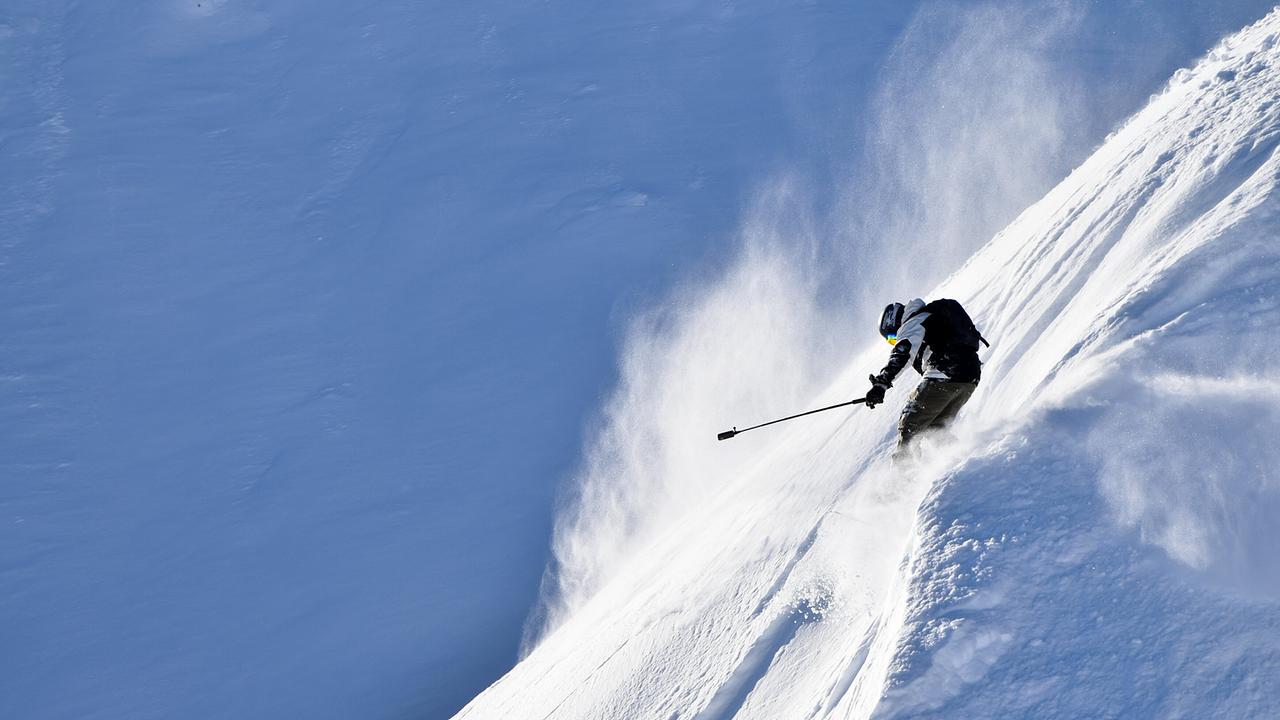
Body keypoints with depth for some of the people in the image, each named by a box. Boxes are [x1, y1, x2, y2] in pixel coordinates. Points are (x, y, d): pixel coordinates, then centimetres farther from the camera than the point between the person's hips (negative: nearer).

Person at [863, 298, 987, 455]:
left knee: (909, 426, 1)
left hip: (943, 377, -8)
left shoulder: (912, 322, 3)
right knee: (935, 428, 21)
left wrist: (882, 382, -28)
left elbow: (902, 353, -16)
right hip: (971, 378, 8)